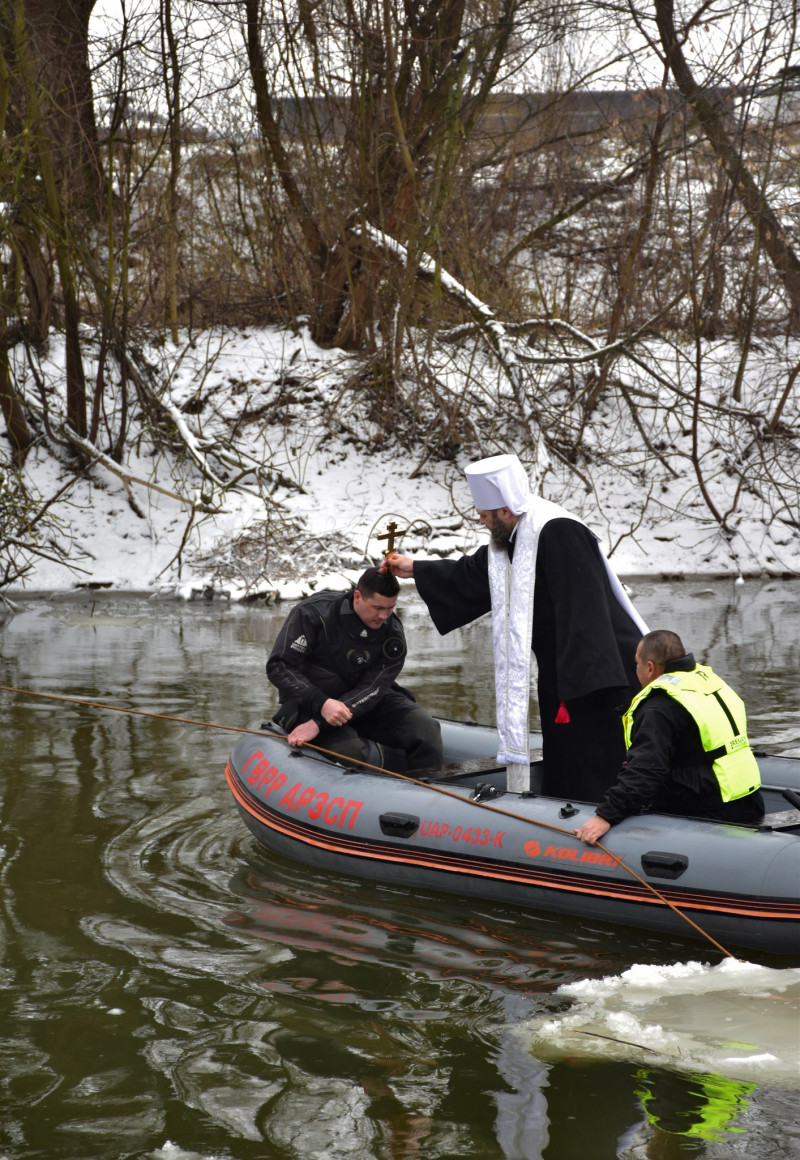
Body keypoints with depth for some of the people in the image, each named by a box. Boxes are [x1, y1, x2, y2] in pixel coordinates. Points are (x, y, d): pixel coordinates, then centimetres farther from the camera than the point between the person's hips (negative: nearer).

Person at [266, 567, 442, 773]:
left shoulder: (393, 635, -10)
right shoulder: (313, 613, -18)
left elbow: (371, 689, -17)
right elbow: (278, 667, -18)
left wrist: (319, 724, -29)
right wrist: (322, 704, -32)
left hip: (364, 703, 3)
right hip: (310, 703, -3)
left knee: (423, 727, -20)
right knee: (351, 752, -33)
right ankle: (409, 763, -15)